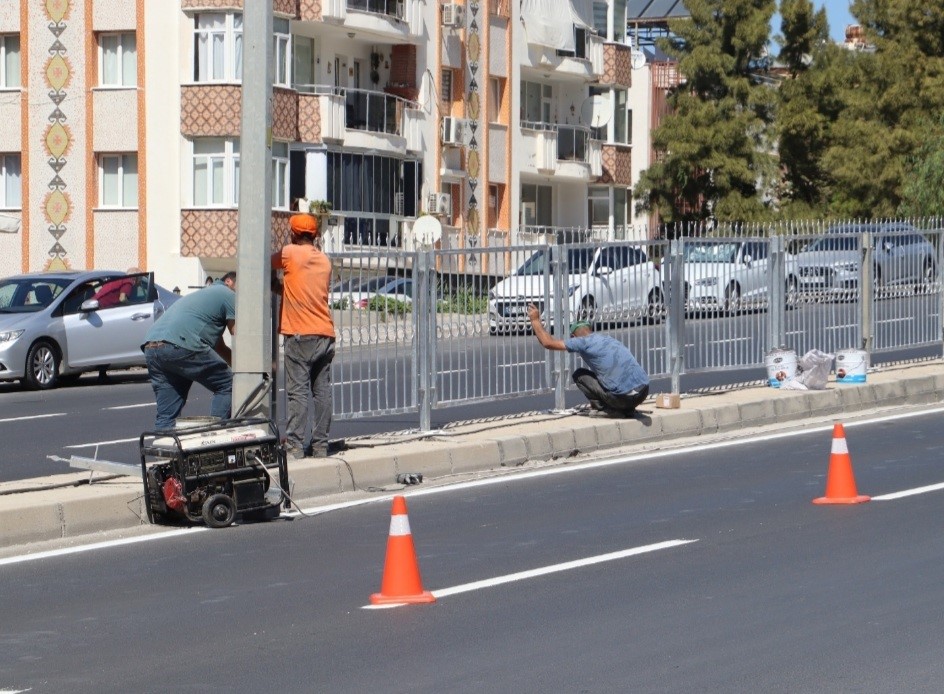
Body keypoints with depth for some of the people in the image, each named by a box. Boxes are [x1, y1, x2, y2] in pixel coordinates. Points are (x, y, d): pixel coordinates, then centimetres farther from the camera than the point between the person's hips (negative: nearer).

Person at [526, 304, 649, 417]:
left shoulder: (584, 342, 2)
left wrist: (535, 320, 19)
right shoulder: (610, 340, 25)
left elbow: (548, 343, 4)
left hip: (622, 397, -6)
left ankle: (606, 409, 3)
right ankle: (627, 409, 15)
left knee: (579, 375, 13)